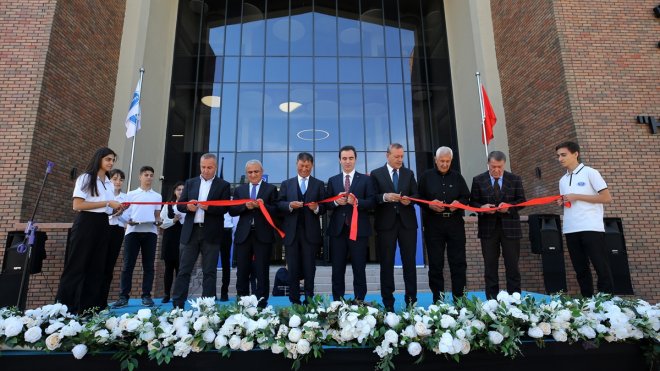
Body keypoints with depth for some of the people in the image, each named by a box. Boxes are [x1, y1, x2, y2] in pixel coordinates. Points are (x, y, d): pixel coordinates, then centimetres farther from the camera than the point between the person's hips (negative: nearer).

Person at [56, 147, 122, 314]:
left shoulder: (109, 183, 16)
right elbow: (77, 205, -14)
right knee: (77, 266, -3)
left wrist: (118, 208, -3)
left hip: (103, 226, 7)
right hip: (86, 224, -7)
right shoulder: (86, 178, -3)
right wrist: (107, 203, -16)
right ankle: (64, 306, 6)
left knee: (98, 267, 7)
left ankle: (91, 306, 14)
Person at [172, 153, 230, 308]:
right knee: (184, 270, 5)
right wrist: (187, 206, -12)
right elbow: (179, 204, 10)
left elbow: (225, 208, -5)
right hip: (190, 232, 3)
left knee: (209, 271, 3)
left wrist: (209, 207, -21)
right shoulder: (190, 183, 14)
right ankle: (177, 305, 12)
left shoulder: (223, 185, 4)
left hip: (211, 233, -2)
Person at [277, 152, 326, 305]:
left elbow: (324, 207, 4)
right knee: (293, 269, 7)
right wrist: (290, 205, -15)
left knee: (309, 269, 5)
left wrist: (317, 208, -17)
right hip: (291, 232, 1)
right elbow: (279, 204, 4)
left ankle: (309, 301, 16)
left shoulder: (319, 184, 11)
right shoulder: (286, 184, 13)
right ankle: (294, 301, 17)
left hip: (311, 232, -1)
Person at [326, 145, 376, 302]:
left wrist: (356, 201, -19)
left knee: (359, 269, 6)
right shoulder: (332, 180, 12)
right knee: (337, 269, 8)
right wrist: (336, 202, -13)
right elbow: (327, 204, 7)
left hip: (359, 229, -2)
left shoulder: (366, 179, 5)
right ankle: (337, 301, 19)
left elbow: (372, 202, -4)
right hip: (337, 229, 2)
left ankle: (359, 301, 17)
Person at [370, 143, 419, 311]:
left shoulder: (409, 173, 12)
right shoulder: (376, 174, 3)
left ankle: (411, 300, 17)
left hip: (407, 223, 2)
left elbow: (416, 195, 7)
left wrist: (409, 200, -14)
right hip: (386, 223, -2)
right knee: (387, 264, 5)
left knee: (410, 262, 6)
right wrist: (385, 197, -21)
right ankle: (388, 302, 15)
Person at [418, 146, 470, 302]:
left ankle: (459, 299, 12)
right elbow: (418, 198, 3)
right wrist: (429, 205, -15)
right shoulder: (426, 176, 7)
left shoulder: (457, 177, 13)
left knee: (458, 262, 2)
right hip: (433, 224, -1)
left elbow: (466, 197, 12)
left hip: (455, 223, 2)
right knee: (435, 264, 3)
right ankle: (437, 300, 12)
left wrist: (459, 203, -10)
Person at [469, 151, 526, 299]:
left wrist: (509, 206, -14)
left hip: (510, 227, 0)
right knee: (490, 266, 5)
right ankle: (492, 300, 12)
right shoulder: (478, 180, 4)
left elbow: (522, 200, 5)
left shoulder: (515, 179, 6)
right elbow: (473, 202, 5)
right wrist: (482, 207, -16)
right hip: (488, 227, 0)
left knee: (512, 265, 4)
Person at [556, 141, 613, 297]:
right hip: (570, 230, 6)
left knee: (601, 267, -2)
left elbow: (607, 198, -8)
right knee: (580, 269, 9)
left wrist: (577, 197, -11)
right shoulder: (562, 180, 16)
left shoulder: (590, 173, -1)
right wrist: (562, 202, 0)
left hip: (591, 228, -6)